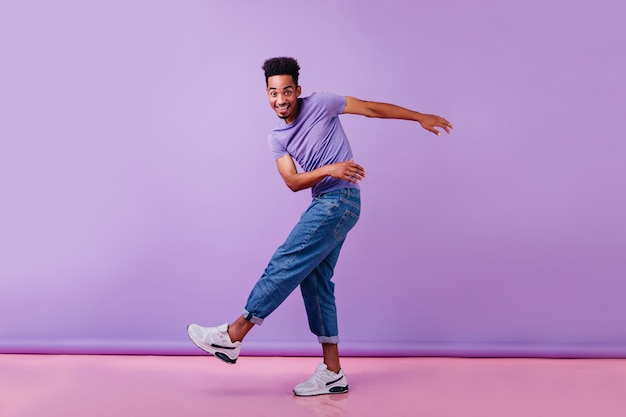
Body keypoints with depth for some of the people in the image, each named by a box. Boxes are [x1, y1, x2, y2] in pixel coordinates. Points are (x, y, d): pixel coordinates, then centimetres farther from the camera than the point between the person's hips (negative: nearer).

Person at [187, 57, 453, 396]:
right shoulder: (277, 139, 10)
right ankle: (332, 373, 9)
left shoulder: (320, 104, -4)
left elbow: (373, 108, 2)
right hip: (323, 205, 8)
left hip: (340, 200, -8)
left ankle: (232, 336, -7)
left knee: (285, 265, -12)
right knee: (315, 282, 4)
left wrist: (420, 117, 4)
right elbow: (293, 181, -1)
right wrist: (329, 169, -19)